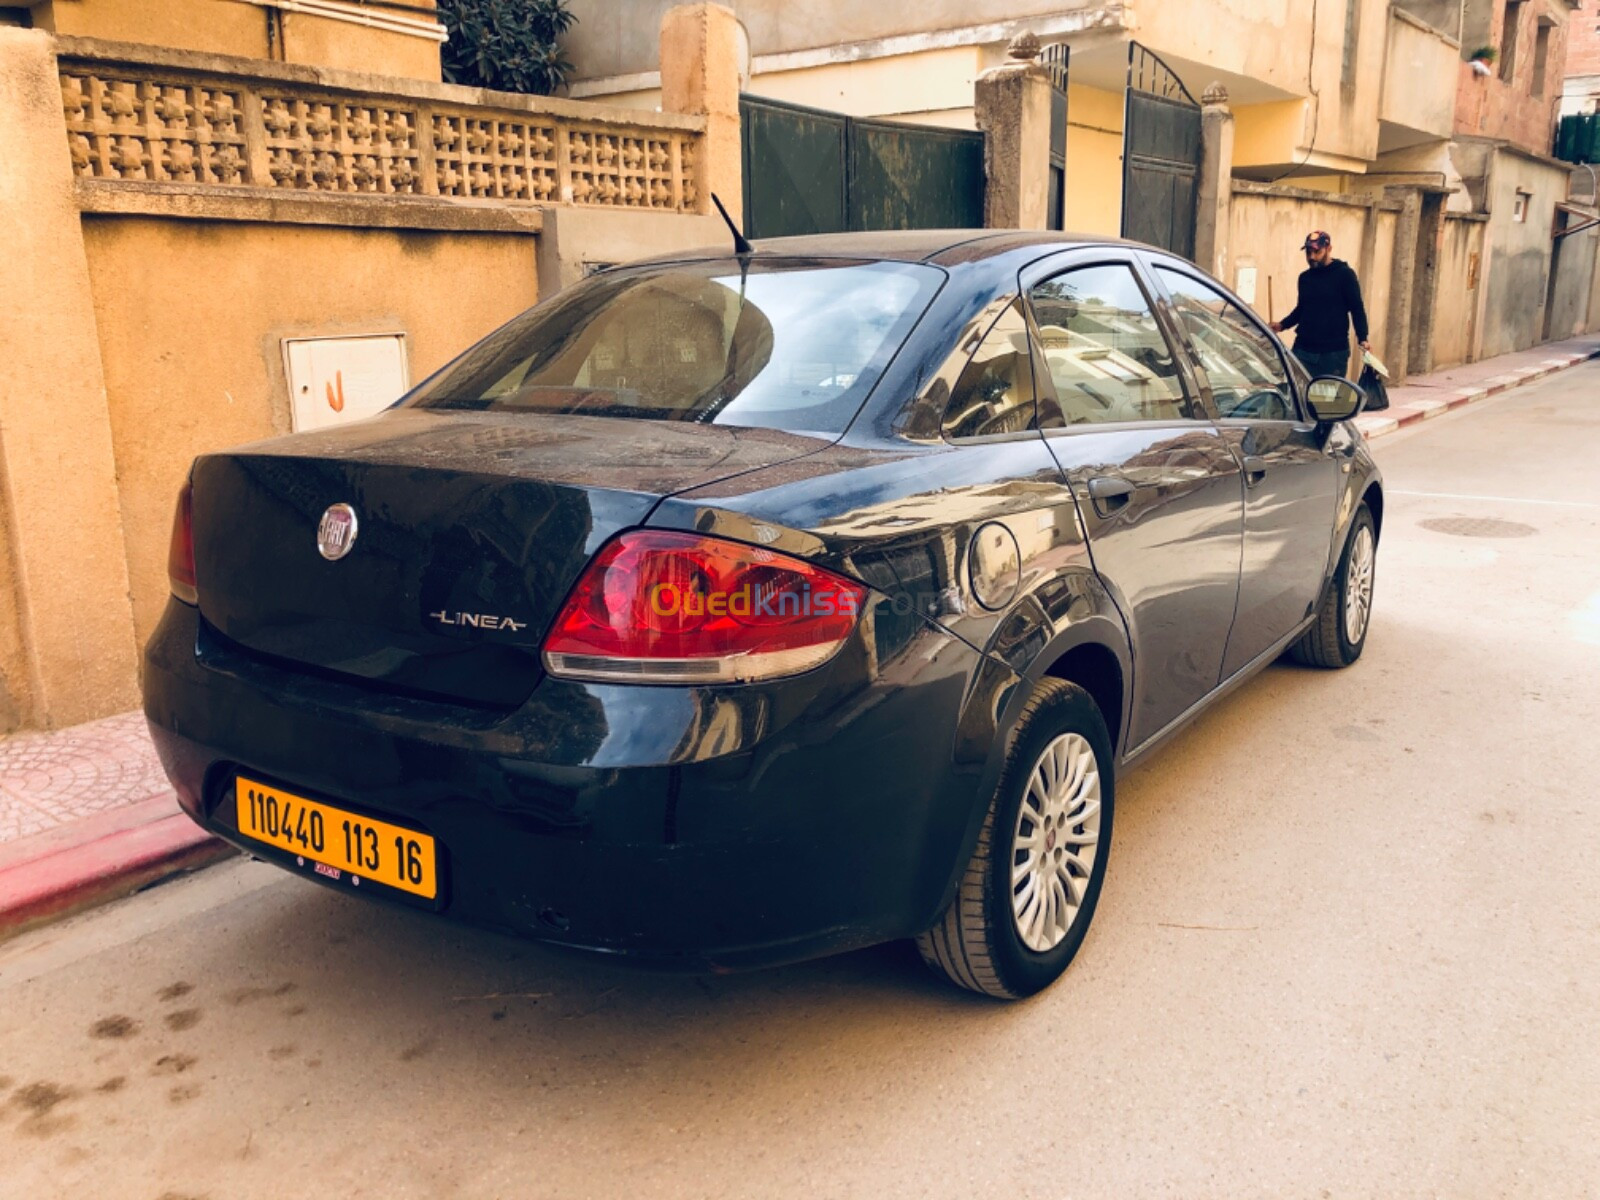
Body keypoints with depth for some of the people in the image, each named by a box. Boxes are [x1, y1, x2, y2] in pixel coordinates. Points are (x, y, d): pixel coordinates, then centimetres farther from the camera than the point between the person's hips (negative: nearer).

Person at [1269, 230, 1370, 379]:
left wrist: (1362, 339, -15)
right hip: (1303, 349, 4)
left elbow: (1357, 309, -4)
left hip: (1334, 352, -4)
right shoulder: (1305, 277, 13)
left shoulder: (1344, 274, -2)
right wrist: (1282, 325, 7)